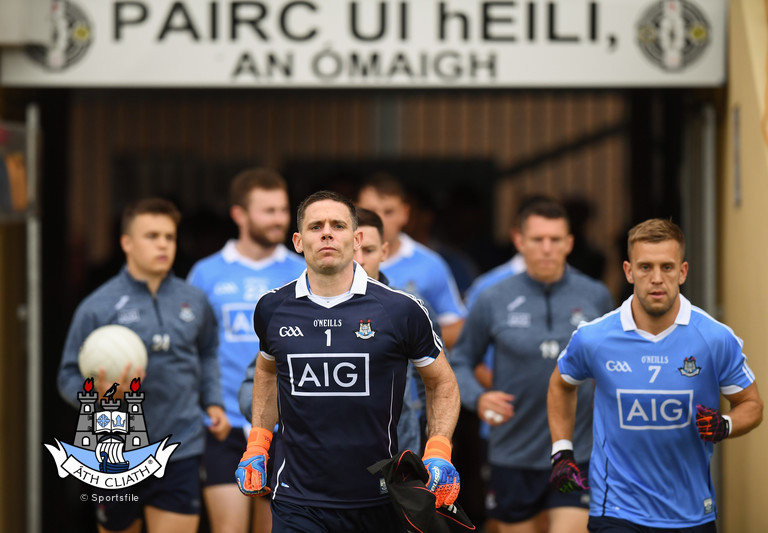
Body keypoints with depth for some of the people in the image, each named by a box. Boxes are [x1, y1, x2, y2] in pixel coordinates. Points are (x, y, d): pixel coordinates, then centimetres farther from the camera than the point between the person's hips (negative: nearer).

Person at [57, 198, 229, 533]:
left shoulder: (194, 301, 8)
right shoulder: (98, 307, -5)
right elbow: (69, 378, -3)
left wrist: (213, 402, 10)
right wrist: (98, 393, -23)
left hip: (181, 452, 2)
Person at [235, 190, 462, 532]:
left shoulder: (400, 310, -4)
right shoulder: (272, 309, 3)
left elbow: (441, 382, 9)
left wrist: (438, 453, -4)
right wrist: (257, 446, 15)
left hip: (379, 502, -1)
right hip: (297, 501, 1)